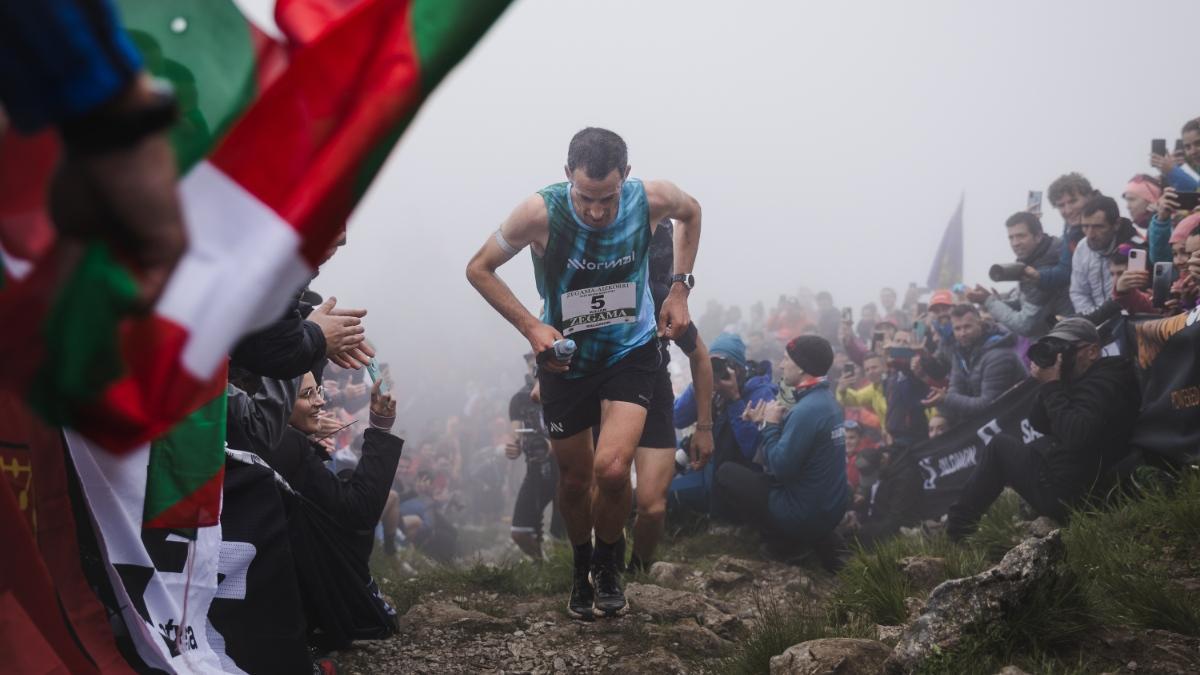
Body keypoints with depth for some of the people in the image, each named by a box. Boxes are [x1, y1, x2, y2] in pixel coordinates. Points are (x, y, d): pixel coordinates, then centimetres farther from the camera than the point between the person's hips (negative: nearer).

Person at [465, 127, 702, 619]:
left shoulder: (652, 199, -21)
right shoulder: (542, 212, -26)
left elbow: (691, 212, 6)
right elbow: (479, 269, -11)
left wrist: (680, 288, -2)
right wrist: (530, 326, -23)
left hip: (631, 351, 0)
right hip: (564, 357, 0)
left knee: (611, 469, -19)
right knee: (574, 477, 12)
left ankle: (608, 561, 11)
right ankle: (581, 568, 41)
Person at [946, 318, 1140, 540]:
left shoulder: (1104, 382, -18)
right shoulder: (1082, 380, 14)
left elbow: (1076, 436, -35)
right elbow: (1039, 424, 14)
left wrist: (1053, 387, -23)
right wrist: (1046, 385, -3)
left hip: (1065, 493, -11)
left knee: (1001, 445, 3)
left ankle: (954, 531, 11)